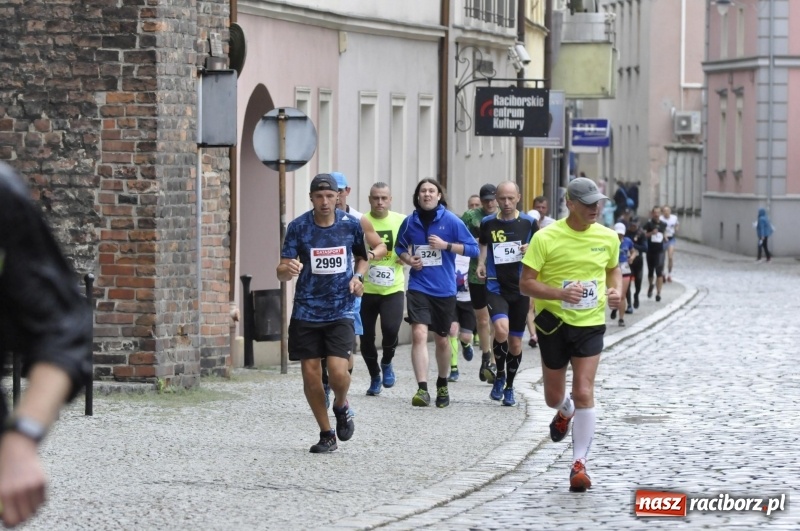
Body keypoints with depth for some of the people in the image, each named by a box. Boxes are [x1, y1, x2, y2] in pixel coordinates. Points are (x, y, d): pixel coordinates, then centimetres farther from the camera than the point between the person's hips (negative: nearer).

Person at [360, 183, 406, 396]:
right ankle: (374, 377, 28)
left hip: (393, 288, 0)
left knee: (391, 329, -19)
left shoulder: (401, 221, -1)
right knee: (366, 336, 5)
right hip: (366, 289, 0)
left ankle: (387, 363, 13)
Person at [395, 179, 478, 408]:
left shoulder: (451, 221, -4)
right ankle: (422, 389, -22)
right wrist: (408, 259, -4)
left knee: (441, 339, 13)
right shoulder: (410, 222, 1)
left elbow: (473, 248, -4)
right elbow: (399, 247, 17)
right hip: (418, 287, 0)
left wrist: (446, 245, -17)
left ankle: (442, 386, 34)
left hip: (444, 289, 0)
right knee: (419, 333, -18)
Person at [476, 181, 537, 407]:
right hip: (496, 287, -1)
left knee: (515, 342, 8)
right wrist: (481, 264, -1)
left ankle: (509, 387, 28)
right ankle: (499, 375, -2)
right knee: (501, 329, -26)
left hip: (520, 288, 1)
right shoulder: (488, 223, 2)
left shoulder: (528, 223, 1)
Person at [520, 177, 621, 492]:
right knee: (553, 397, 12)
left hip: (590, 324, 1)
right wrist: (561, 293, -28)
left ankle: (579, 463, -3)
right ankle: (565, 411, 52)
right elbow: (526, 284, -13)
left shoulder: (608, 238, -1)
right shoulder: (546, 238, -13)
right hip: (554, 321, -1)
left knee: (584, 392, -11)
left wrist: (616, 291, -4)